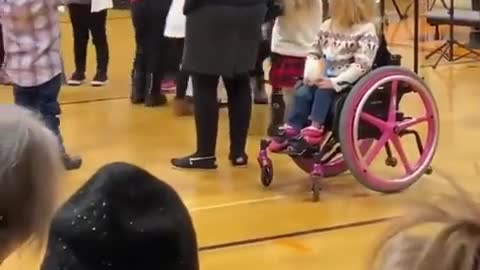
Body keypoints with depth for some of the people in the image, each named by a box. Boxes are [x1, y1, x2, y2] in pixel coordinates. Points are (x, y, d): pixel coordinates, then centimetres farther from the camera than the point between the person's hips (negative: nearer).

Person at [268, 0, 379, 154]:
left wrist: (335, 82, -27)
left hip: (349, 80, -6)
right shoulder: (328, 26, 9)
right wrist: (310, 72, -5)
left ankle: (315, 129, -26)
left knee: (324, 91, -30)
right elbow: (315, 52, 16)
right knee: (302, 93, -16)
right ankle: (291, 129, -10)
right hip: (326, 76, 6)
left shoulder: (366, 31, -13)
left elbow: (361, 65, -21)